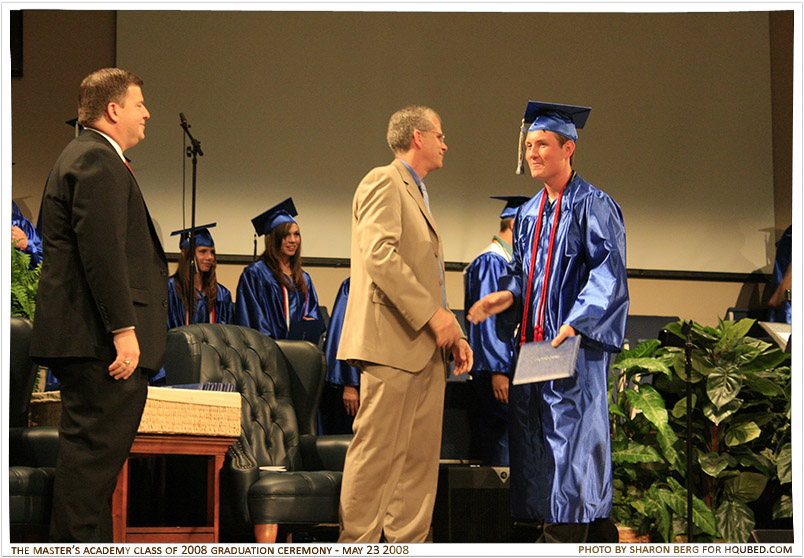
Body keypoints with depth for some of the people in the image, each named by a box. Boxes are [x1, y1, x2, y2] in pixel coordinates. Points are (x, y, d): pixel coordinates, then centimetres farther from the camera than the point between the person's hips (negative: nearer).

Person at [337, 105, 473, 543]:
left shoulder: (416, 194, 26)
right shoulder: (383, 182, -4)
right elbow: (379, 254, -18)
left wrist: (452, 334, 14)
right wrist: (432, 315, -17)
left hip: (425, 349, 10)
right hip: (391, 342, -10)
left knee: (420, 460, 5)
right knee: (378, 455, -9)